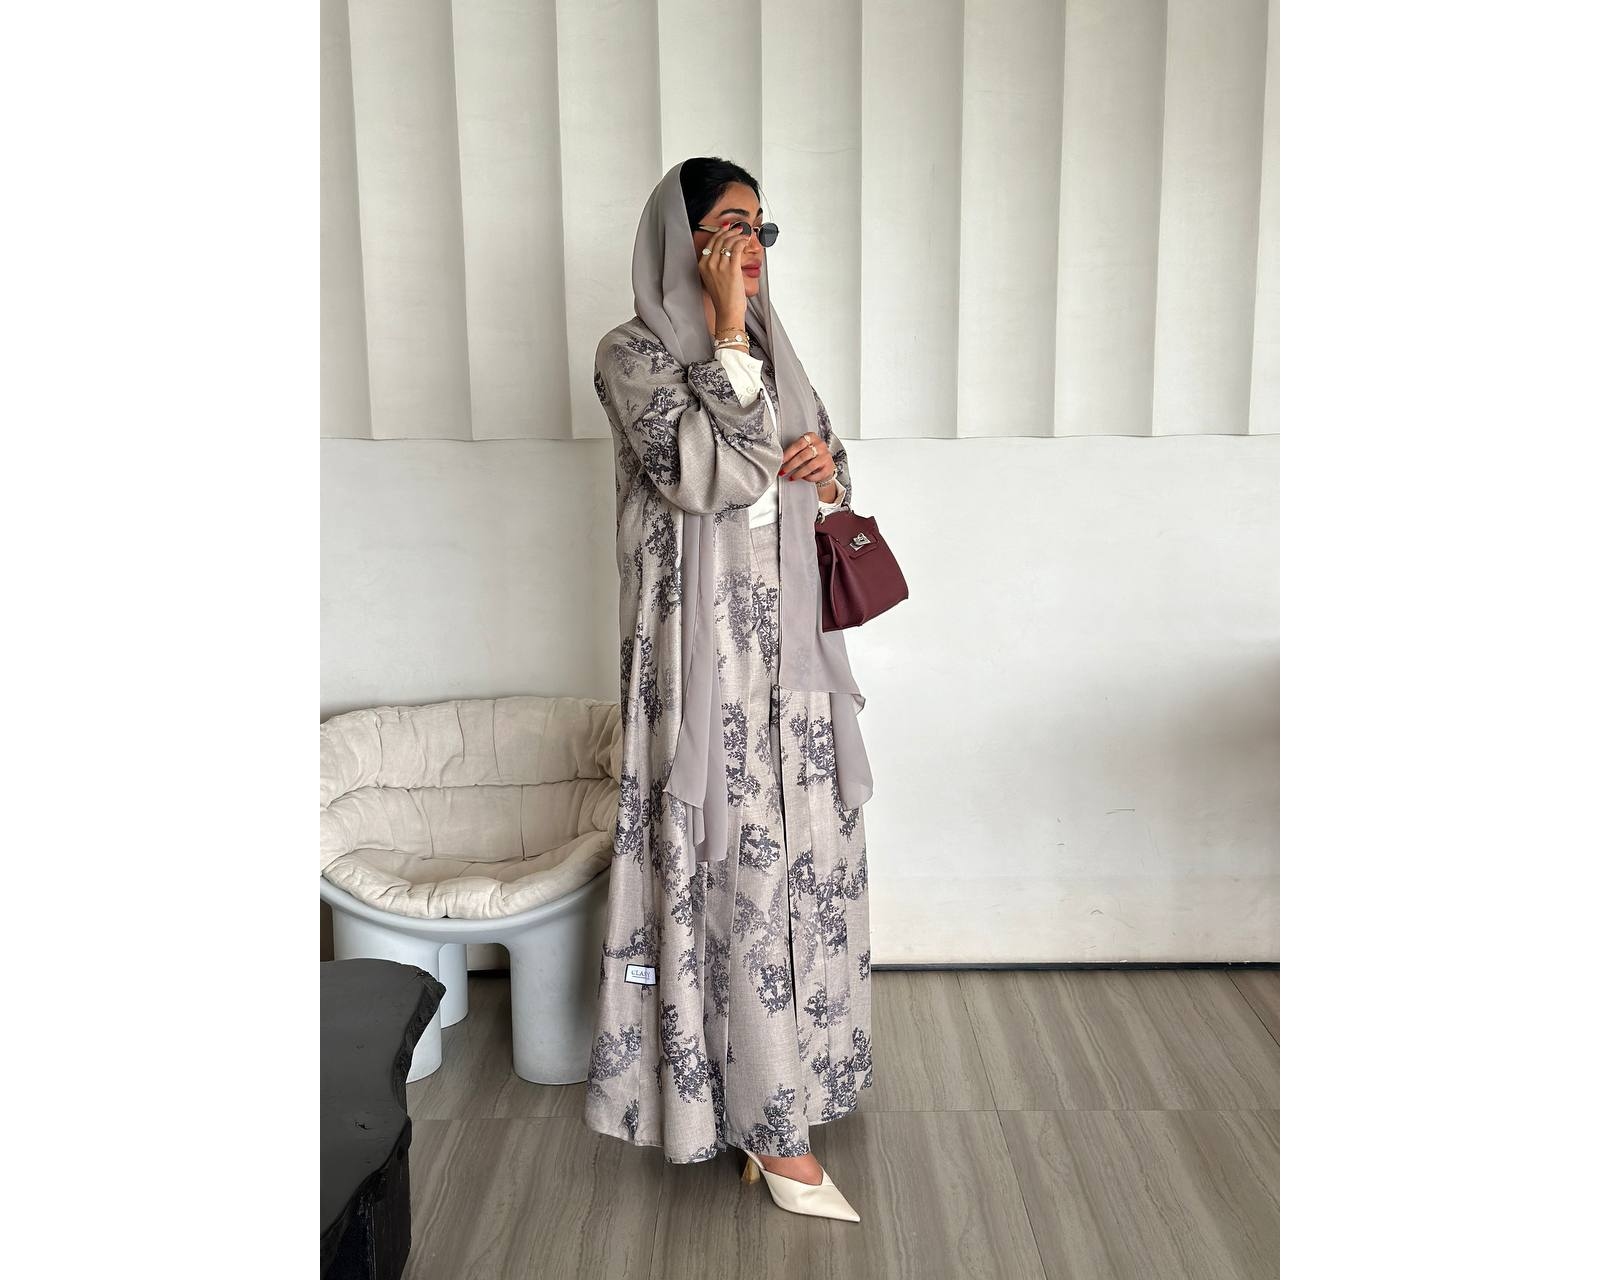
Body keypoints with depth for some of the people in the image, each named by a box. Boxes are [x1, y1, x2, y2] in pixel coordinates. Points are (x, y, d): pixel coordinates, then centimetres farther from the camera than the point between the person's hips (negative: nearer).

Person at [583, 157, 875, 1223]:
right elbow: (714, 473, -23)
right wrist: (728, 333, -18)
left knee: (807, 847, 14)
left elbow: (822, 472, 20)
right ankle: (773, 1125, 10)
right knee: (742, 864, -3)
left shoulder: (770, 350, 14)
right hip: (707, 642, -7)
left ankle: (780, 1066, 34)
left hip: (791, 635, 8)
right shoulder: (634, 354, -8)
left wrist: (828, 463, -3)